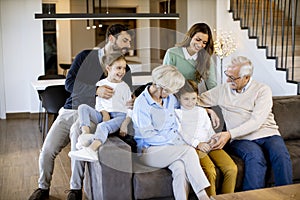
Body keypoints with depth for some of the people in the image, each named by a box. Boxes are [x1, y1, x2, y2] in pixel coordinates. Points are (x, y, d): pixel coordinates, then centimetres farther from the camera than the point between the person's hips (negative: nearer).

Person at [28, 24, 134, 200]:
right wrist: (96, 90, -19)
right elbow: (70, 83, -4)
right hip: (69, 111, 2)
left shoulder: (124, 69, 9)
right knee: (47, 150, -13)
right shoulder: (85, 56, 7)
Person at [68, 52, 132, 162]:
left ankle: (91, 149, -59)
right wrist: (104, 113, -8)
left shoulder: (124, 87, 11)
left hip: (119, 115, -3)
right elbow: (98, 104, 13)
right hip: (102, 114, 4)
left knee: (103, 126, -36)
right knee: (83, 107, -20)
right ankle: (85, 133, -41)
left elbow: (129, 107, 7)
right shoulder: (100, 84, 15)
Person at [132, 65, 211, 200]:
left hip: (171, 148, 6)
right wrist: (173, 140, -13)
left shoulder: (170, 98, 10)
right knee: (188, 151, -26)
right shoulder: (141, 103, -10)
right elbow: (148, 135, -13)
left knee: (180, 167, -29)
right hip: (149, 152, -5)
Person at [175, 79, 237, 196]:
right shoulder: (176, 113, 10)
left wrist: (213, 139, 1)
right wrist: (197, 144, -13)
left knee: (232, 168, -16)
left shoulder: (201, 111, 26)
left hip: (209, 145, 5)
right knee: (210, 171, -32)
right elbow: (181, 133, -1)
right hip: (193, 147, -5)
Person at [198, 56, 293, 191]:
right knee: (256, 156, -33)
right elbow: (197, 100, 19)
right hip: (241, 139, 0)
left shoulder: (262, 90, 1)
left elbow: (256, 121, -12)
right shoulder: (223, 90, 13)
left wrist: (230, 134, -22)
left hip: (267, 134, 0)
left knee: (281, 155, -31)